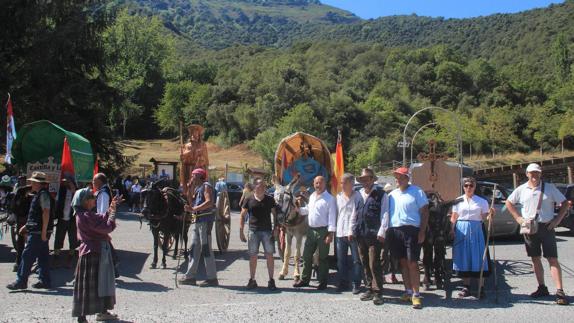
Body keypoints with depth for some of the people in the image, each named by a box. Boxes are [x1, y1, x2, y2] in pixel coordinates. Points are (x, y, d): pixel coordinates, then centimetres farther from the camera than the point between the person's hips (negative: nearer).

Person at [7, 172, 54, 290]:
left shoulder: (43, 194, -15)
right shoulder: (39, 194, 17)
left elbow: (46, 213, -22)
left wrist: (43, 232, -23)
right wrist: (27, 226, 26)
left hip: (39, 232, -10)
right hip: (37, 231, 10)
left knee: (27, 255, -4)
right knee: (43, 256, 11)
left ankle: (21, 281, 2)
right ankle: (45, 281, 16)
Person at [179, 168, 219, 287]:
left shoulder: (206, 186, -7)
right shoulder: (197, 188, 21)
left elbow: (209, 202, -21)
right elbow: (191, 202, 14)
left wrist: (194, 209, -27)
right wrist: (190, 188, 8)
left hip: (205, 220, -9)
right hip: (197, 220, 9)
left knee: (206, 248, -8)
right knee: (194, 248, 11)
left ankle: (212, 278, -4)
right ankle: (190, 276, 17)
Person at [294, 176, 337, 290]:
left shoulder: (329, 198, -10)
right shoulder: (312, 196, 12)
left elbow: (332, 216, -14)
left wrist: (330, 233, -18)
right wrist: (298, 210, 8)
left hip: (323, 231, -7)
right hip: (311, 230, 7)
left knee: (323, 258, 3)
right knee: (306, 255, 12)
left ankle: (323, 282, 13)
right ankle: (304, 279, 24)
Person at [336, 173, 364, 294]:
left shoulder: (357, 197, -4)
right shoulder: (339, 196, 12)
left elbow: (357, 215, -8)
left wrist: (352, 231, -13)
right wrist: (336, 229, 8)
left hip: (353, 233, -5)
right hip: (340, 233, 5)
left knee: (356, 260, 1)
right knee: (341, 260, 10)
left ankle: (356, 284, 10)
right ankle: (343, 282, 21)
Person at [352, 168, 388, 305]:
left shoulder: (380, 194, -2)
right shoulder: (359, 194, 14)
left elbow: (384, 214, -7)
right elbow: (354, 213, 17)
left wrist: (381, 232, -14)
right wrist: (353, 230, 12)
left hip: (374, 234, -6)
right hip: (360, 234, 6)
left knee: (374, 264, -6)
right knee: (365, 264, 12)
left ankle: (377, 292, 2)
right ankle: (370, 289, 22)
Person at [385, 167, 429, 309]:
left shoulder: (417, 191, -1)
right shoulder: (392, 194, 14)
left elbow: (424, 212, -3)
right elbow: (387, 214, 17)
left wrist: (422, 232, -11)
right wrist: (386, 233, 10)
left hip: (411, 230, -5)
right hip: (394, 231, 5)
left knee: (412, 263, -6)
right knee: (403, 262, 10)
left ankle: (416, 294, 0)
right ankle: (408, 291, 19)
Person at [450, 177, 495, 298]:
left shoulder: (482, 201, 6)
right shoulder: (458, 201, 8)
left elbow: (485, 217, 1)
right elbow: (453, 218, 7)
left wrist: (490, 213, -19)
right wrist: (452, 229, -7)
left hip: (476, 230, -1)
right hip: (461, 230, 1)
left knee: (477, 257, -4)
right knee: (464, 257, 2)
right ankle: (466, 286, 11)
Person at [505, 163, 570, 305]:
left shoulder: (549, 188, -1)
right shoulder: (521, 189, 5)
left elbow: (564, 203, 3)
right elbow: (509, 203, 16)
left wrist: (557, 219, -7)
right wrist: (518, 218, 5)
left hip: (546, 227, -3)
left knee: (553, 259, -6)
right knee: (535, 259, 9)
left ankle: (560, 292, -7)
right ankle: (542, 288, 21)